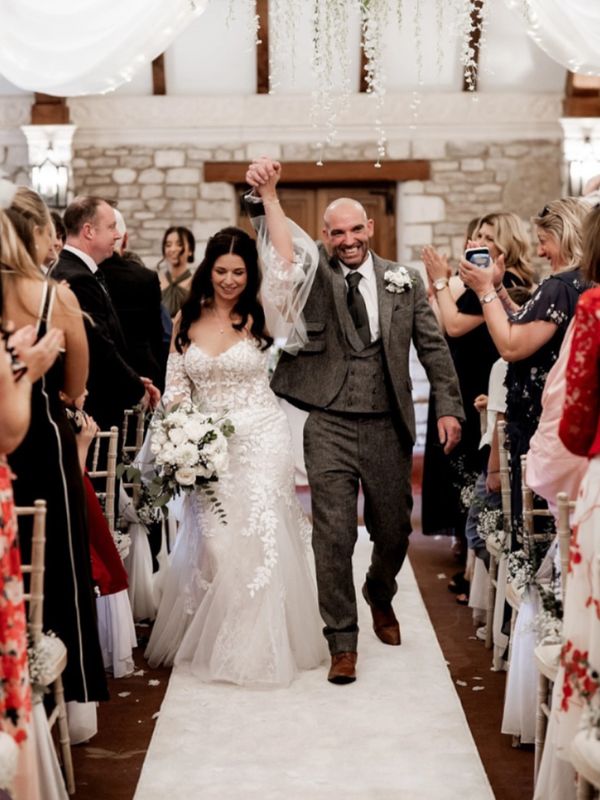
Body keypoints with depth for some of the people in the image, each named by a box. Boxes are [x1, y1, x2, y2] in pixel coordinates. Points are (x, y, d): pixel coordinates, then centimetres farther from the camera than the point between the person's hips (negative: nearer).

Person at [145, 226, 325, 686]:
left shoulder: (260, 315, -3)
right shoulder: (187, 321, 6)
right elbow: (176, 385, 5)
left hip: (261, 441, -2)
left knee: (259, 540, -3)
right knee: (214, 544, 4)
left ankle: (259, 647, 11)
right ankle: (216, 644, 23)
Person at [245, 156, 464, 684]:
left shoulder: (404, 281, 7)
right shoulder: (316, 275, 3)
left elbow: (433, 347, 6)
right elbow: (281, 250, -15)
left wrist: (448, 407, -3)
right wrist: (267, 197, -32)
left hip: (388, 428, 2)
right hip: (330, 428, -2)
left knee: (394, 531, 14)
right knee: (333, 537, -3)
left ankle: (380, 598, 46)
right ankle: (342, 642, 11)